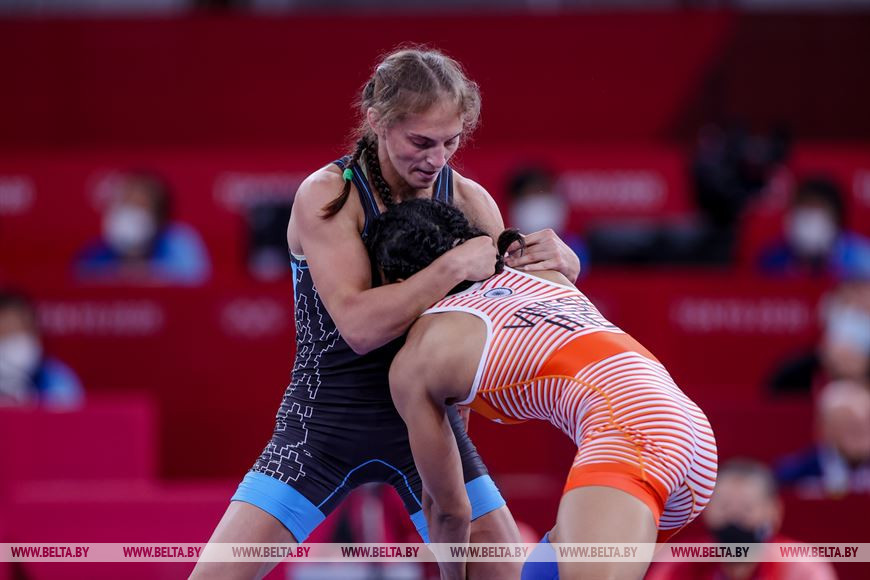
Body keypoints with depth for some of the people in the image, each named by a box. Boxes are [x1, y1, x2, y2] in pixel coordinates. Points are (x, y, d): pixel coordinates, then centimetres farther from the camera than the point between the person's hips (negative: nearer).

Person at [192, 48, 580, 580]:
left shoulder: (468, 201, -5)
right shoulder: (326, 197, -16)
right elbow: (359, 326, -26)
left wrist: (556, 260, -19)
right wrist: (455, 266, -32)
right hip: (326, 421, -3)